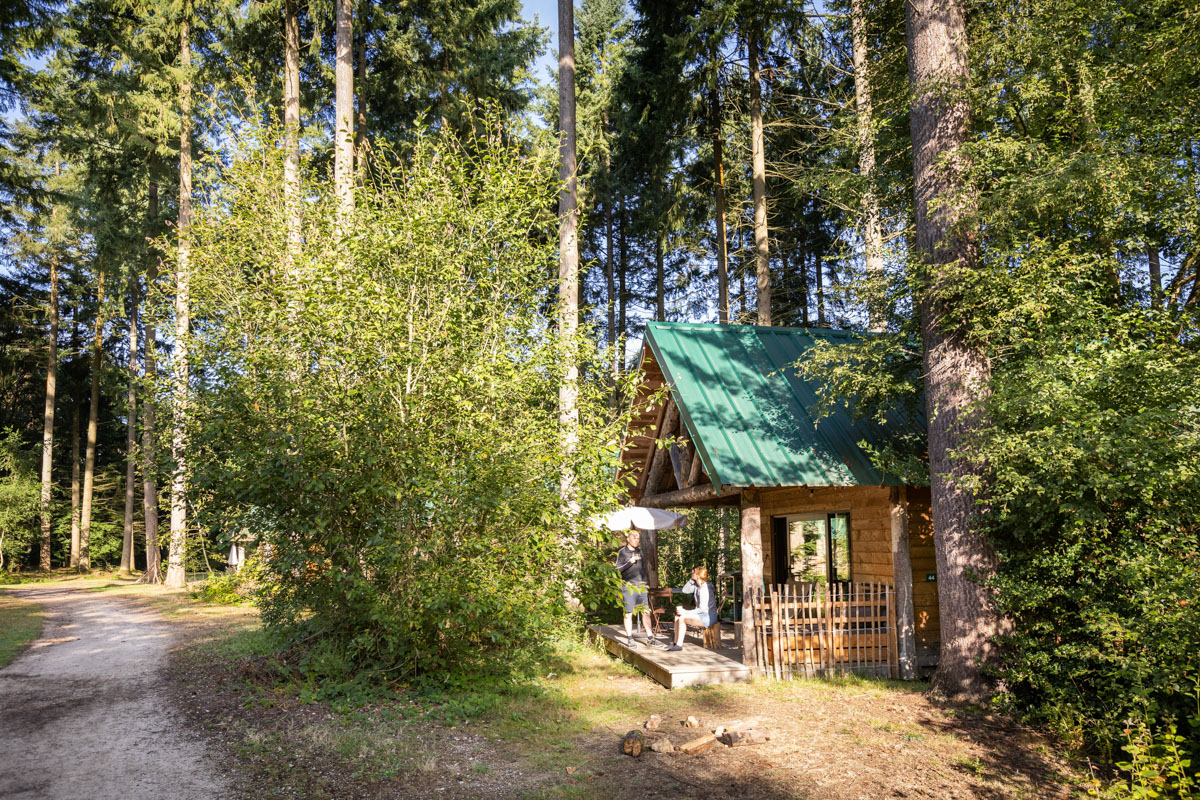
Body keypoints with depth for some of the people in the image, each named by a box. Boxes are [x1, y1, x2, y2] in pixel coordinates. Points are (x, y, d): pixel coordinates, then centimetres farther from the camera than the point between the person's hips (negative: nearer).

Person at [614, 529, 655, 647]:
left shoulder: (640, 551, 13)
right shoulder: (622, 552, 0)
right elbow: (618, 569, -5)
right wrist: (630, 562, -16)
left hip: (641, 586, 4)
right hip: (628, 586, -4)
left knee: (646, 611, -1)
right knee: (629, 613, -1)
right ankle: (630, 639, 5)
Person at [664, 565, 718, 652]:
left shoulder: (705, 589, -22)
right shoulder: (696, 585, 7)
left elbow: (702, 609, -24)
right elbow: (685, 590, 10)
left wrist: (686, 612, -20)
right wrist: (692, 579, 1)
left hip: (708, 617, -10)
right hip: (702, 614, 10)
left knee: (683, 618, -23)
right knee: (677, 616, 4)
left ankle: (679, 645, -16)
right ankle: (676, 643, 2)